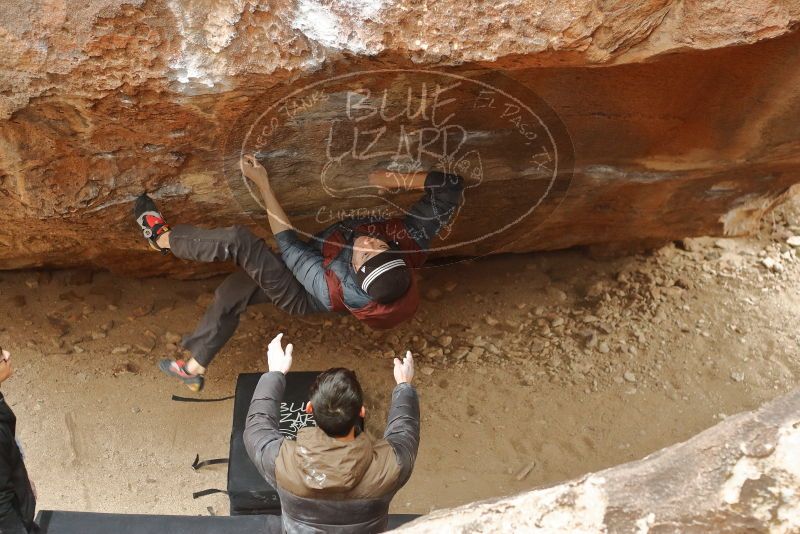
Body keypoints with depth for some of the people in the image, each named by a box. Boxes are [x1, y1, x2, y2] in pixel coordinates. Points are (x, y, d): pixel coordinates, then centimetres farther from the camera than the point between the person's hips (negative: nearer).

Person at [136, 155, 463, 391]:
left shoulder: (335, 291, -44)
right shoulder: (412, 241, -36)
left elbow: (287, 241, -31)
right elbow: (451, 186, -27)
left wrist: (263, 183, -27)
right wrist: (399, 180, -37)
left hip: (302, 296, -6)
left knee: (237, 240, -21)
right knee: (229, 293, 13)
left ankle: (164, 238, 7)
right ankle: (195, 369, 32)